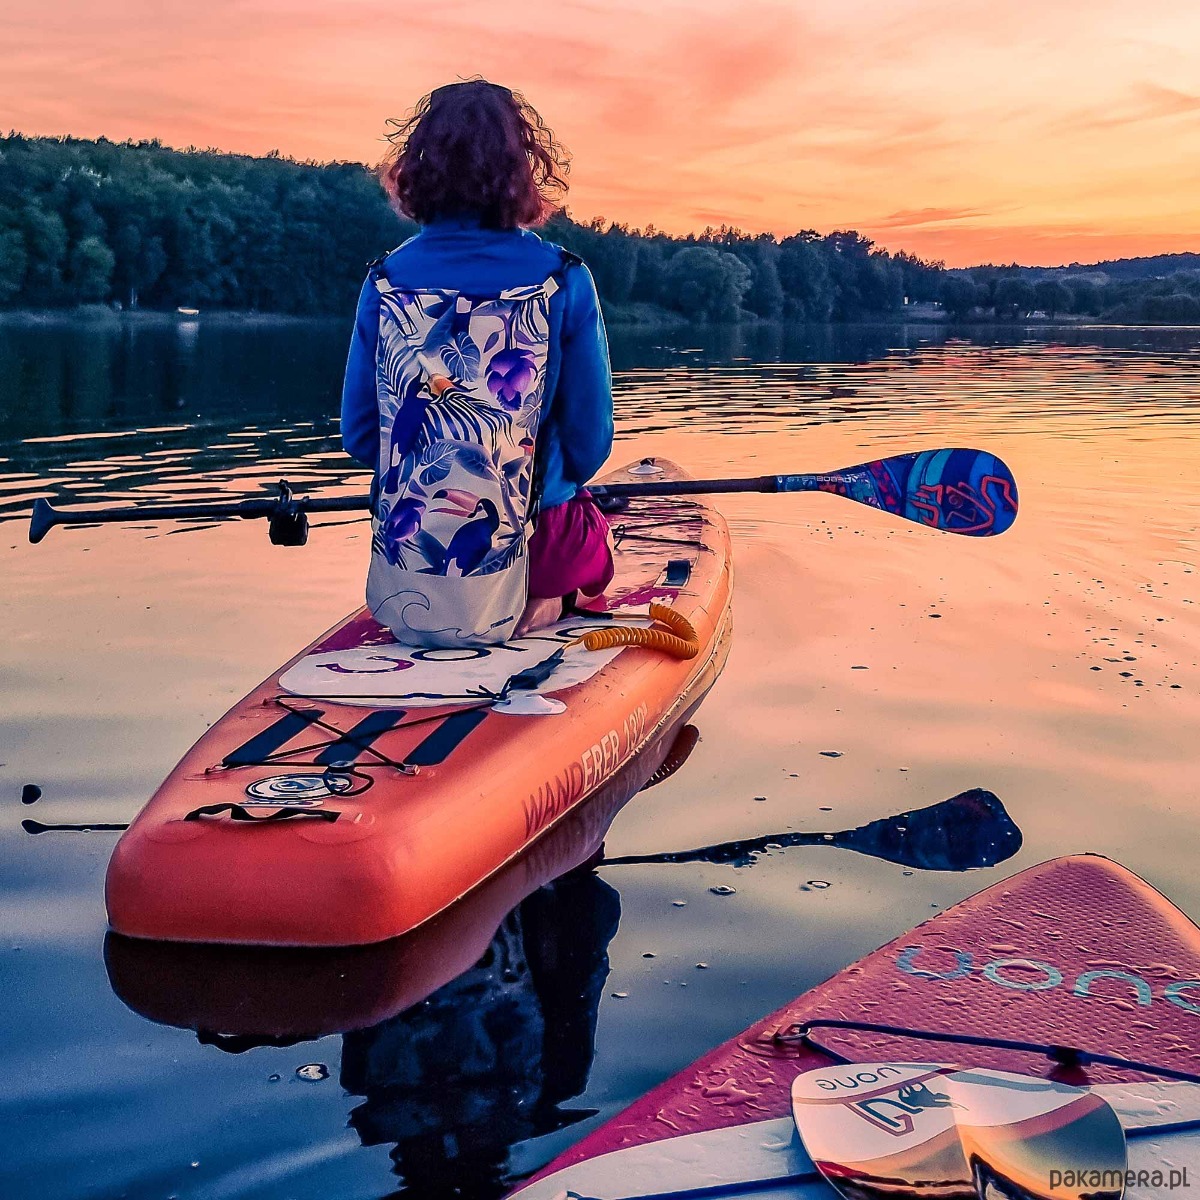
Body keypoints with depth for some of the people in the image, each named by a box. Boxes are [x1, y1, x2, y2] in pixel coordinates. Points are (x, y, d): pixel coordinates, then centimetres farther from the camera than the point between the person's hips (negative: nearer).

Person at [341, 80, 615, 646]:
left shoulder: (385, 282, -2)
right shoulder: (563, 282, -9)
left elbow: (359, 434, 4)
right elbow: (589, 440, -2)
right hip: (521, 569, -3)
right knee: (589, 528, 32)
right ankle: (539, 605, 18)